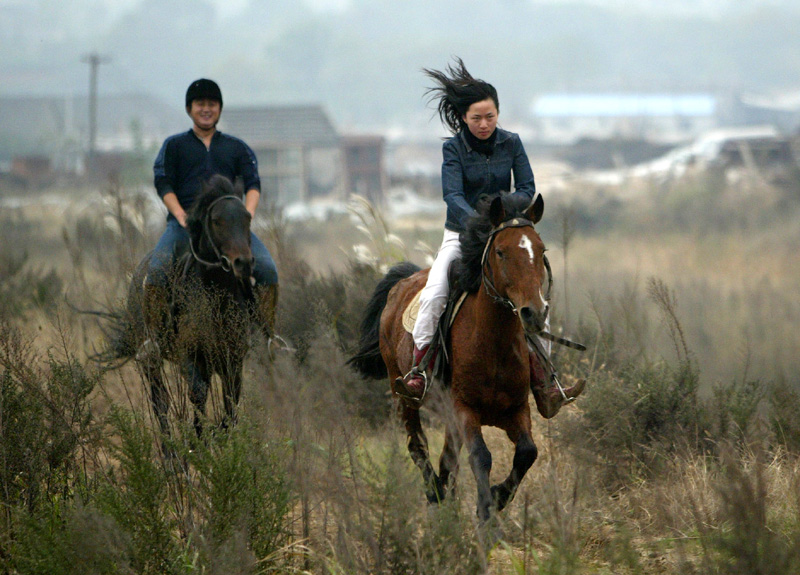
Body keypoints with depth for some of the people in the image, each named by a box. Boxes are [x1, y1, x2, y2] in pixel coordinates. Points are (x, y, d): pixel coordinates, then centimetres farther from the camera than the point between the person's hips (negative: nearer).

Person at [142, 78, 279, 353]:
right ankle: (153, 337, -24)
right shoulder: (174, 146, 18)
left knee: (267, 269, -24)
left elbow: (253, 184, 11)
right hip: (185, 221, -1)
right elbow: (163, 184, 6)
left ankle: (270, 337, -16)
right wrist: (182, 217, -12)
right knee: (156, 269, -30)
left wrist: (247, 215, -10)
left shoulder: (237, 148, 23)